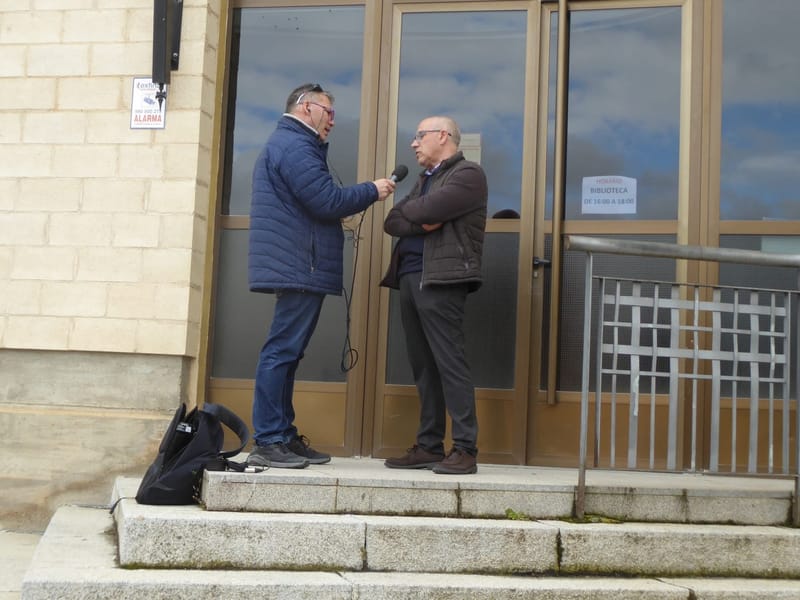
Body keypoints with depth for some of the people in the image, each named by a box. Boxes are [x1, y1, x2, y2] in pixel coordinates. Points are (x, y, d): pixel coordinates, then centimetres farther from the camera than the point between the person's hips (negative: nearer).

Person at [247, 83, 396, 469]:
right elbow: (327, 201, -18)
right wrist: (372, 191, -5)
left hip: (295, 270, 11)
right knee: (282, 352, -9)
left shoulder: (288, 143, 25)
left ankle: (284, 437, 16)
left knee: (286, 353, 11)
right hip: (299, 267, -11)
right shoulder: (295, 145, -10)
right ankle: (268, 441, -7)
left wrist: (362, 196, 12)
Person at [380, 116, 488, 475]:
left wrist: (407, 210, 6)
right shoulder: (425, 179, 26)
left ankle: (465, 449, -6)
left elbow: (425, 210, -16)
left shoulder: (467, 174, -2)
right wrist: (422, 222, -5)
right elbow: (392, 222, 14)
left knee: (449, 363, -9)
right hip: (410, 277, 9)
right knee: (423, 366, 8)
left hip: (441, 279, -8)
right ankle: (429, 446, 13)